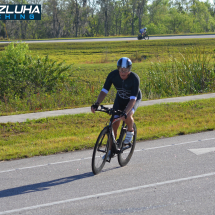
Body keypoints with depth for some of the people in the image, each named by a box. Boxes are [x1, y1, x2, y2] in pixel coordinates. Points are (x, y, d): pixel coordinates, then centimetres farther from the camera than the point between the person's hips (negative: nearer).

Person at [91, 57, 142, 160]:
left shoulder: (134, 78, -35)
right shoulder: (113, 75, -26)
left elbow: (133, 99, -40)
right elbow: (104, 91, -25)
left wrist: (125, 113, -53)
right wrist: (96, 104, -41)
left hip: (134, 99, -3)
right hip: (120, 98, 3)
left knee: (128, 116, -32)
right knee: (114, 124, -6)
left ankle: (130, 131, 2)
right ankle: (111, 150, 8)